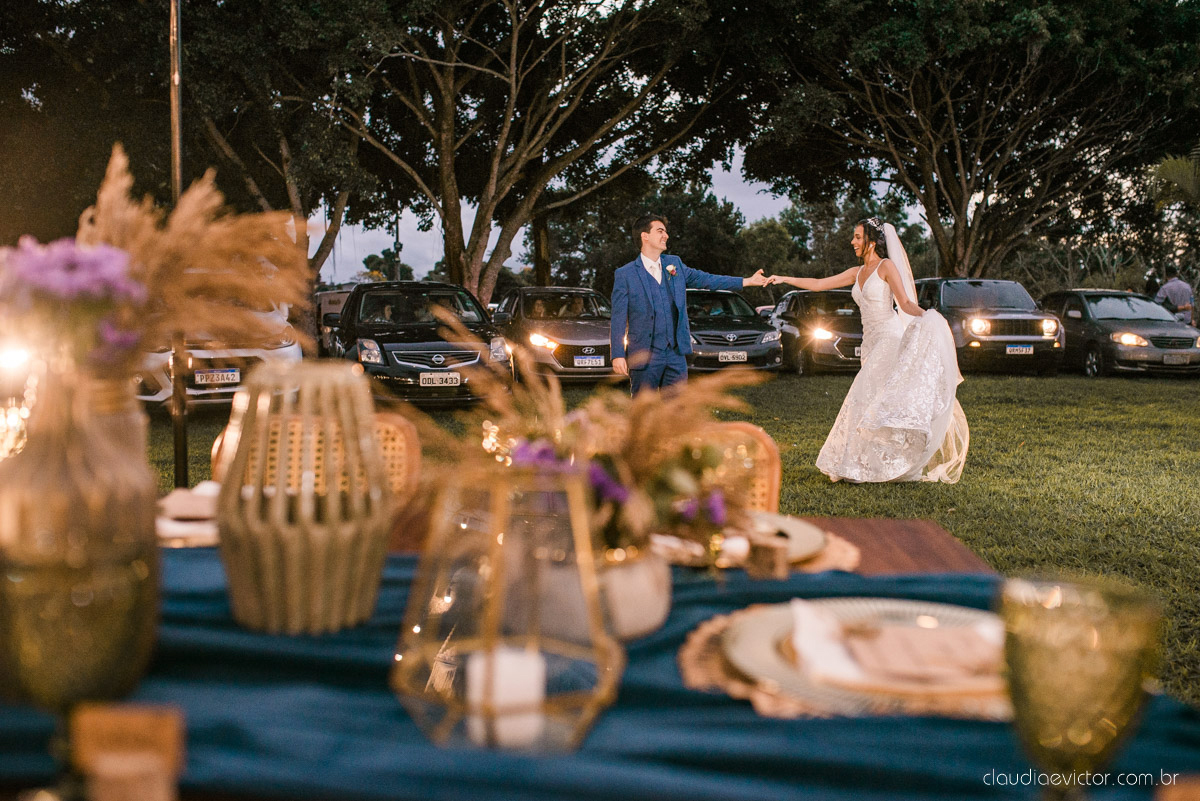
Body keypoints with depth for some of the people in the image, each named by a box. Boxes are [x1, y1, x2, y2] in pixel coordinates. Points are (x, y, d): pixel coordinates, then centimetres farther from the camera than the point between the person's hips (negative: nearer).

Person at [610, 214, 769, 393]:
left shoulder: (674, 264, 10)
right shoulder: (624, 274, -5)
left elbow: (704, 279, 18)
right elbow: (618, 319, -5)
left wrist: (747, 281, 17)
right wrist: (618, 355, -11)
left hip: (676, 353, 5)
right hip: (644, 356, -5)